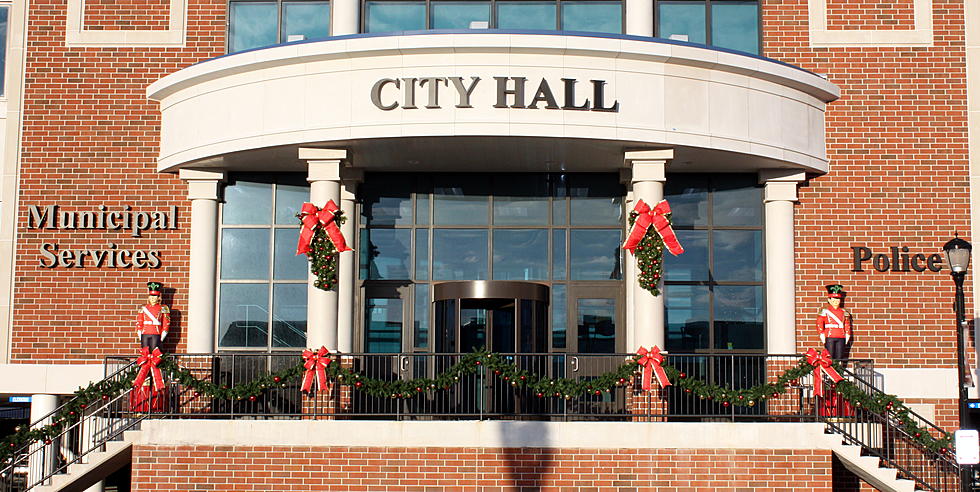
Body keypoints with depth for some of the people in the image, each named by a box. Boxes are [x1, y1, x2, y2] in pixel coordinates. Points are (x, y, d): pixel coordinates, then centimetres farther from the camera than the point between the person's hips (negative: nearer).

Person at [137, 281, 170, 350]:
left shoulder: (163, 308, 4)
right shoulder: (143, 308, 10)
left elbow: (166, 325, 3)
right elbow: (139, 323, 10)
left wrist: (162, 338, -3)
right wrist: (140, 337, 3)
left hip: (156, 335, -2)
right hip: (145, 335, 2)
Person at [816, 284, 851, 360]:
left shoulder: (844, 312, 14)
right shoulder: (825, 310, 2)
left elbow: (847, 324, 16)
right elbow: (819, 323, -3)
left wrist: (847, 335, 6)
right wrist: (822, 335, -11)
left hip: (841, 338, 4)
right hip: (829, 337, -4)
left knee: (839, 358, 2)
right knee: (829, 358, -4)